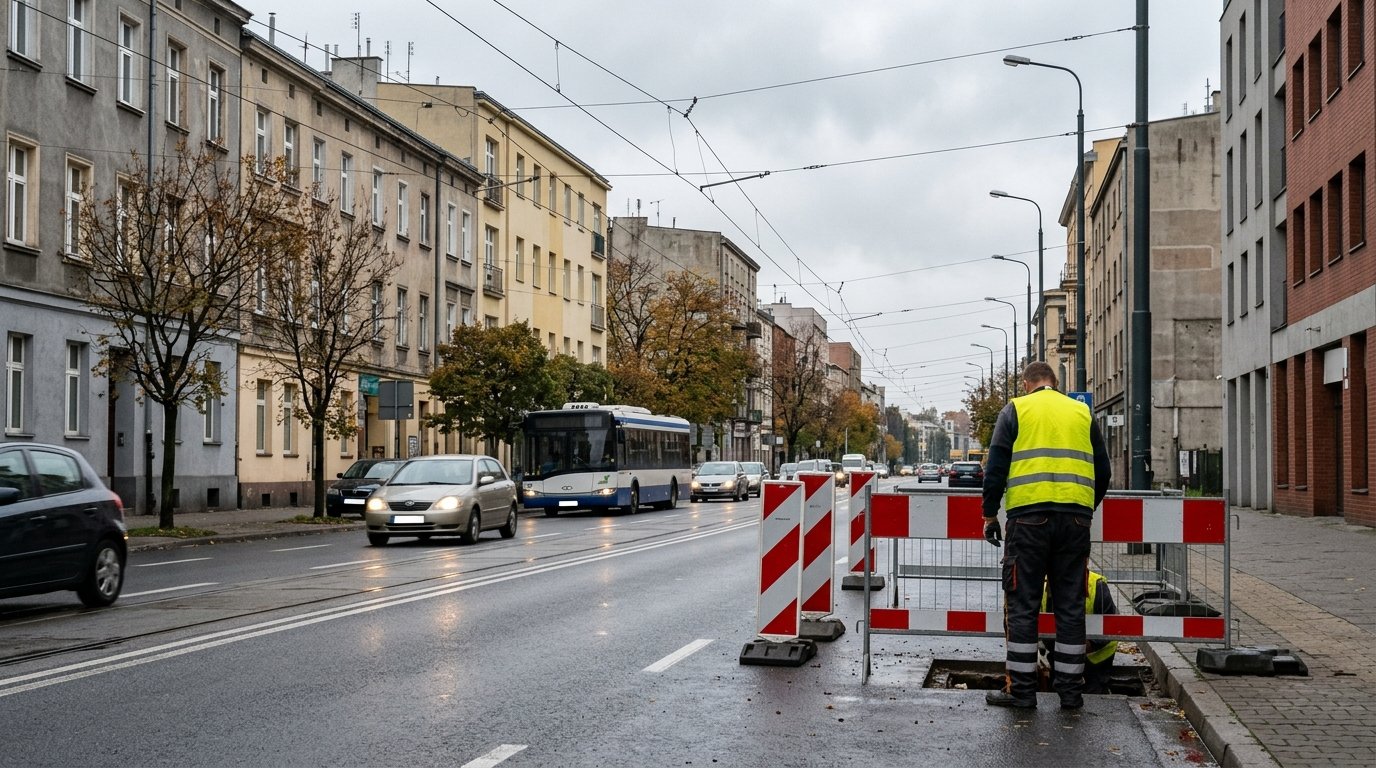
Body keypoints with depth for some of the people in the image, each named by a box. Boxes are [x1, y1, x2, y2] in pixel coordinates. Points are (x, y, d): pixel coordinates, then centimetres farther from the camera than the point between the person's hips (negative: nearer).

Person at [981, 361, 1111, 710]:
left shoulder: (1015, 410, 6)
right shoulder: (1082, 413, 15)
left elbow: (995, 468, 0)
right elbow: (1103, 471, 17)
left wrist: (990, 514, 8)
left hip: (1028, 516, -3)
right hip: (1076, 518, 3)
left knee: (1022, 605, 3)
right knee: (1071, 605, 8)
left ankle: (1021, 688, 4)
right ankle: (1071, 690, 11)